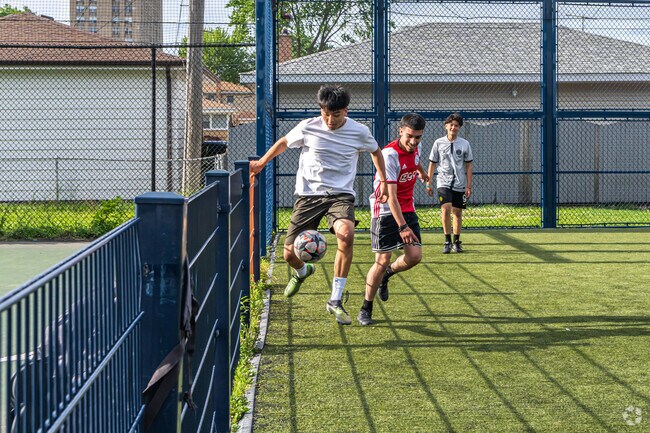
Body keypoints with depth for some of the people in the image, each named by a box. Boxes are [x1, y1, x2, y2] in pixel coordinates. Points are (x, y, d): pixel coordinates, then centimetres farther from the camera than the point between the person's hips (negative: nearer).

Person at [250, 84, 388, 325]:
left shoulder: (359, 132, -3)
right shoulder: (307, 128, -4)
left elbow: (375, 151, 19)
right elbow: (284, 143, 16)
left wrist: (383, 181, 17)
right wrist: (261, 163, 23)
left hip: (341, 195, -1)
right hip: (309, 195, 1)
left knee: (346, 234, -34)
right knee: (290, 254, -3)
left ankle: (336, 301, -22)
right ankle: (302, 272, 40)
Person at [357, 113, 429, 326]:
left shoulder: (416, 147, -1)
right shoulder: (390, 155, -25)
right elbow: (391, 196, -30)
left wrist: (422, 172, 50)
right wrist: (402, 227, -36)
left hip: (407, 208, 7)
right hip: (386, 210, -7)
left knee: (414, 256, -6)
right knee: (383, 260, -9)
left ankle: (387, 274, 26)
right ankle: (366, 310, 5)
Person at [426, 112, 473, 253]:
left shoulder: (465, 144, 2)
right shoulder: (439, 143, 1)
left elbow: (468, 166, 6)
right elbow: (432, 164, 7)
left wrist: (469, 186, 1)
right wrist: (428, 184, 4)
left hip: (460, 184, 2)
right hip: (443, 182, -2)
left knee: (457, 212, 7)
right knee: (446, 209, -19)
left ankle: (456, 242, 20)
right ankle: (447, 241, -12)